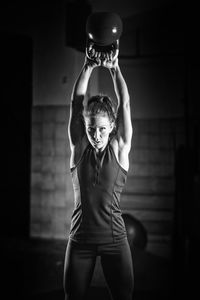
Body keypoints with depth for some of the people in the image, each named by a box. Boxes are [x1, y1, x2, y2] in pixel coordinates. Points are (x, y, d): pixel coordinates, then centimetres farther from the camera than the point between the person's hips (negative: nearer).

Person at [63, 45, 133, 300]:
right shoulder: (79, 150, 2)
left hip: (114, 239, -1)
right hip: (81, 238, 1)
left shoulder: (119, 150, -1)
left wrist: (114, 68, -10)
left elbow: (125, 104, -6)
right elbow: (76, 103, -3)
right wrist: (87, 68, -8)